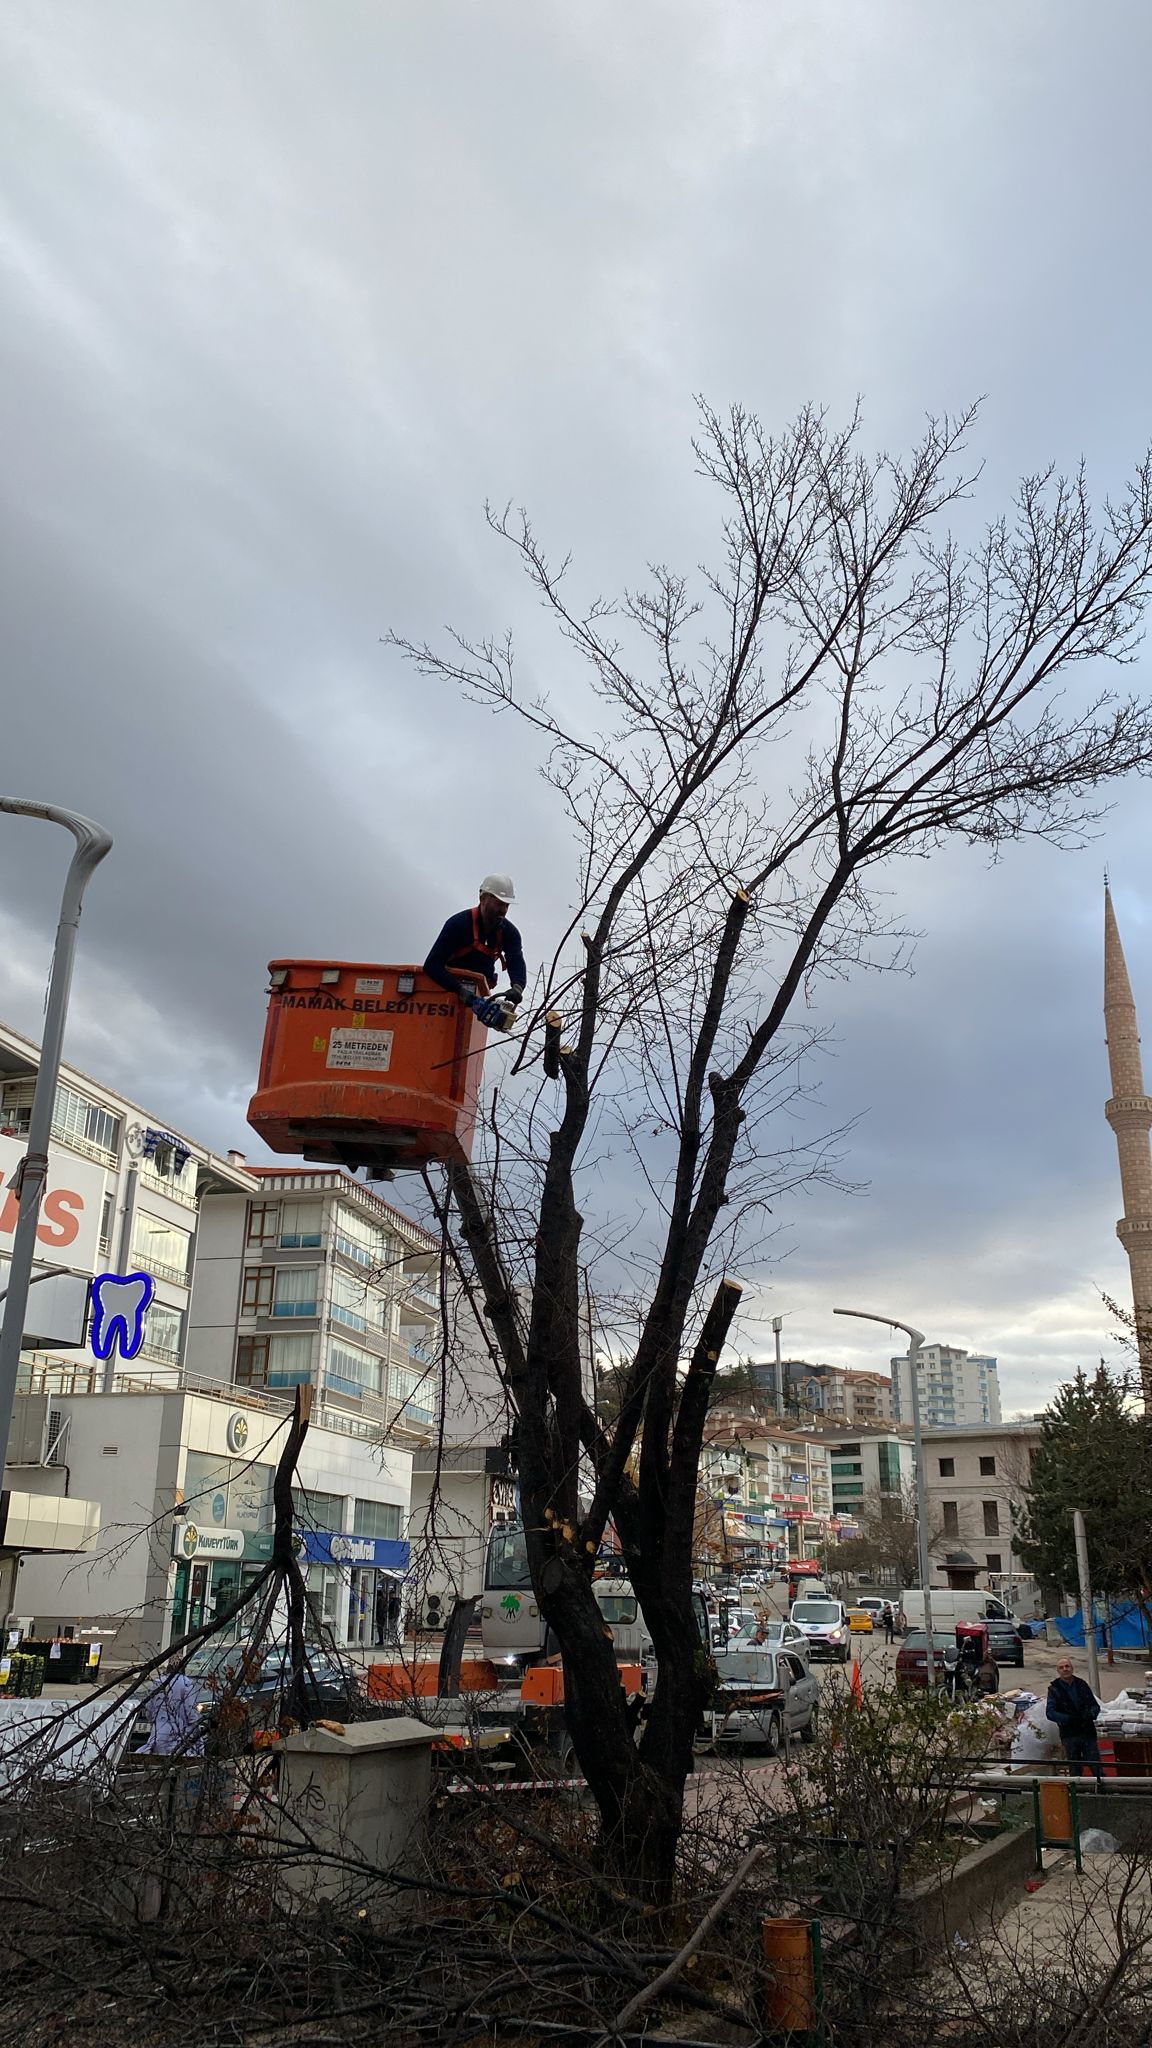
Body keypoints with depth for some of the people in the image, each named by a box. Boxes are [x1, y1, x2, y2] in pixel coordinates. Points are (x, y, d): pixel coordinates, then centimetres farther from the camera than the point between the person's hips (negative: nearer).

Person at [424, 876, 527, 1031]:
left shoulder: (509, 932, -7)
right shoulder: (459, 924, -21)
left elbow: (517, 964, -21)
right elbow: (432, 964, -28)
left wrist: (517, 988, -45)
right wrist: (461, 989, -41)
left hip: (480, 992, 5)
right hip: (449, 989, -4)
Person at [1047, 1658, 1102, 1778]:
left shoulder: (1082, 1685, 9)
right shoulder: (1054, 1689, 0)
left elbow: (1095, 1705, 12)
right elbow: (1050, 1713, -7)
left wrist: (1091, 1714, -11)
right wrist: (1068, 1719, -21)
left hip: (1088, 1732, 1)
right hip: (1069, 1735, -1)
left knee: (1096, 1767, -2)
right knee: (1075, 1770, 7)